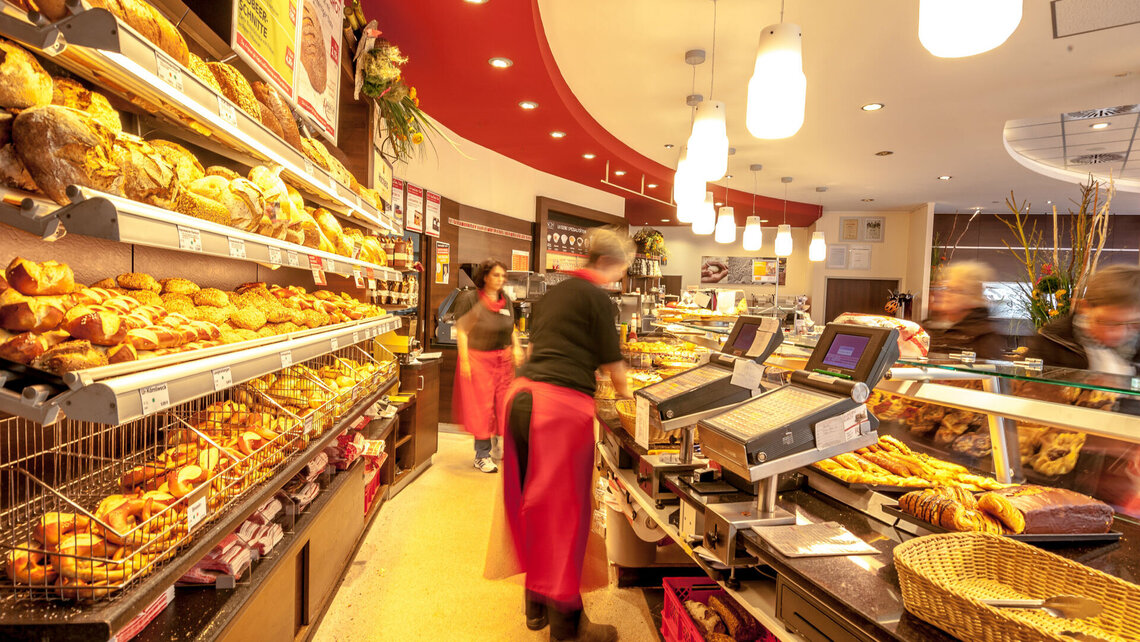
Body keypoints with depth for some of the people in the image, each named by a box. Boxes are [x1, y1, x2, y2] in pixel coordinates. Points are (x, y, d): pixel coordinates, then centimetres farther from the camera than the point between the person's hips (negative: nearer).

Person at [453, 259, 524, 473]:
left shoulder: (506, 300, 8)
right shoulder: (469, 299, -8)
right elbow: (461, 331, -10)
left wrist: (516, 347, 2)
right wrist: (464, 360, -15)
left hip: (503, 359, 5)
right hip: (478, 358, -5)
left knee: (502, 403, 10)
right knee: (481, 405, 0)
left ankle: (494, 440, 35)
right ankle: (482, 455, 12)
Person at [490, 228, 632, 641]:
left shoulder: (553, 293, 18)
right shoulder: (598, 299, -4)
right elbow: (611, 363, 1)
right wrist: (624, 393, 20)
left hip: (523, 395, 8)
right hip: (562, 405, -8)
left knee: (533, 500, 17)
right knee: (564, 507, 3)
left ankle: (537, 605, 33)